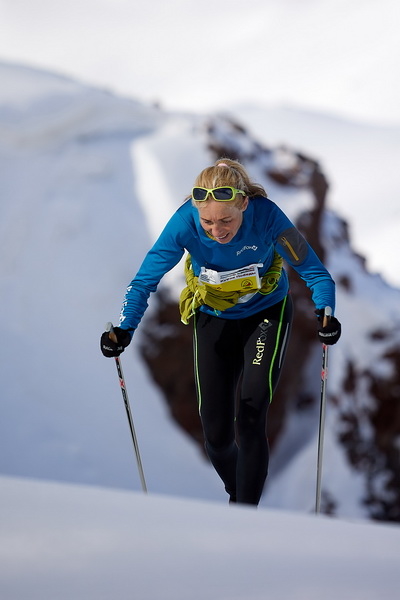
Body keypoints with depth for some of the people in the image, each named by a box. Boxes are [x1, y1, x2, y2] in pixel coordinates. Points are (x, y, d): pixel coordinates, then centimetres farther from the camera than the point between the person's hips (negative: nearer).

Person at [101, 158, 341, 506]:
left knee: (250, 414, -21)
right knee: (217, 433, 2)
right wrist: (125, 329, -35)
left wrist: (325, 314, -40)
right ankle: (237, 494, 33)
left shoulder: (266, 216, -31)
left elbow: (311, 269, -21)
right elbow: (145, 280, -20)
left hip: (267, 314, -2)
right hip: (213, 319, 2)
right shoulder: (185, 223, -28)